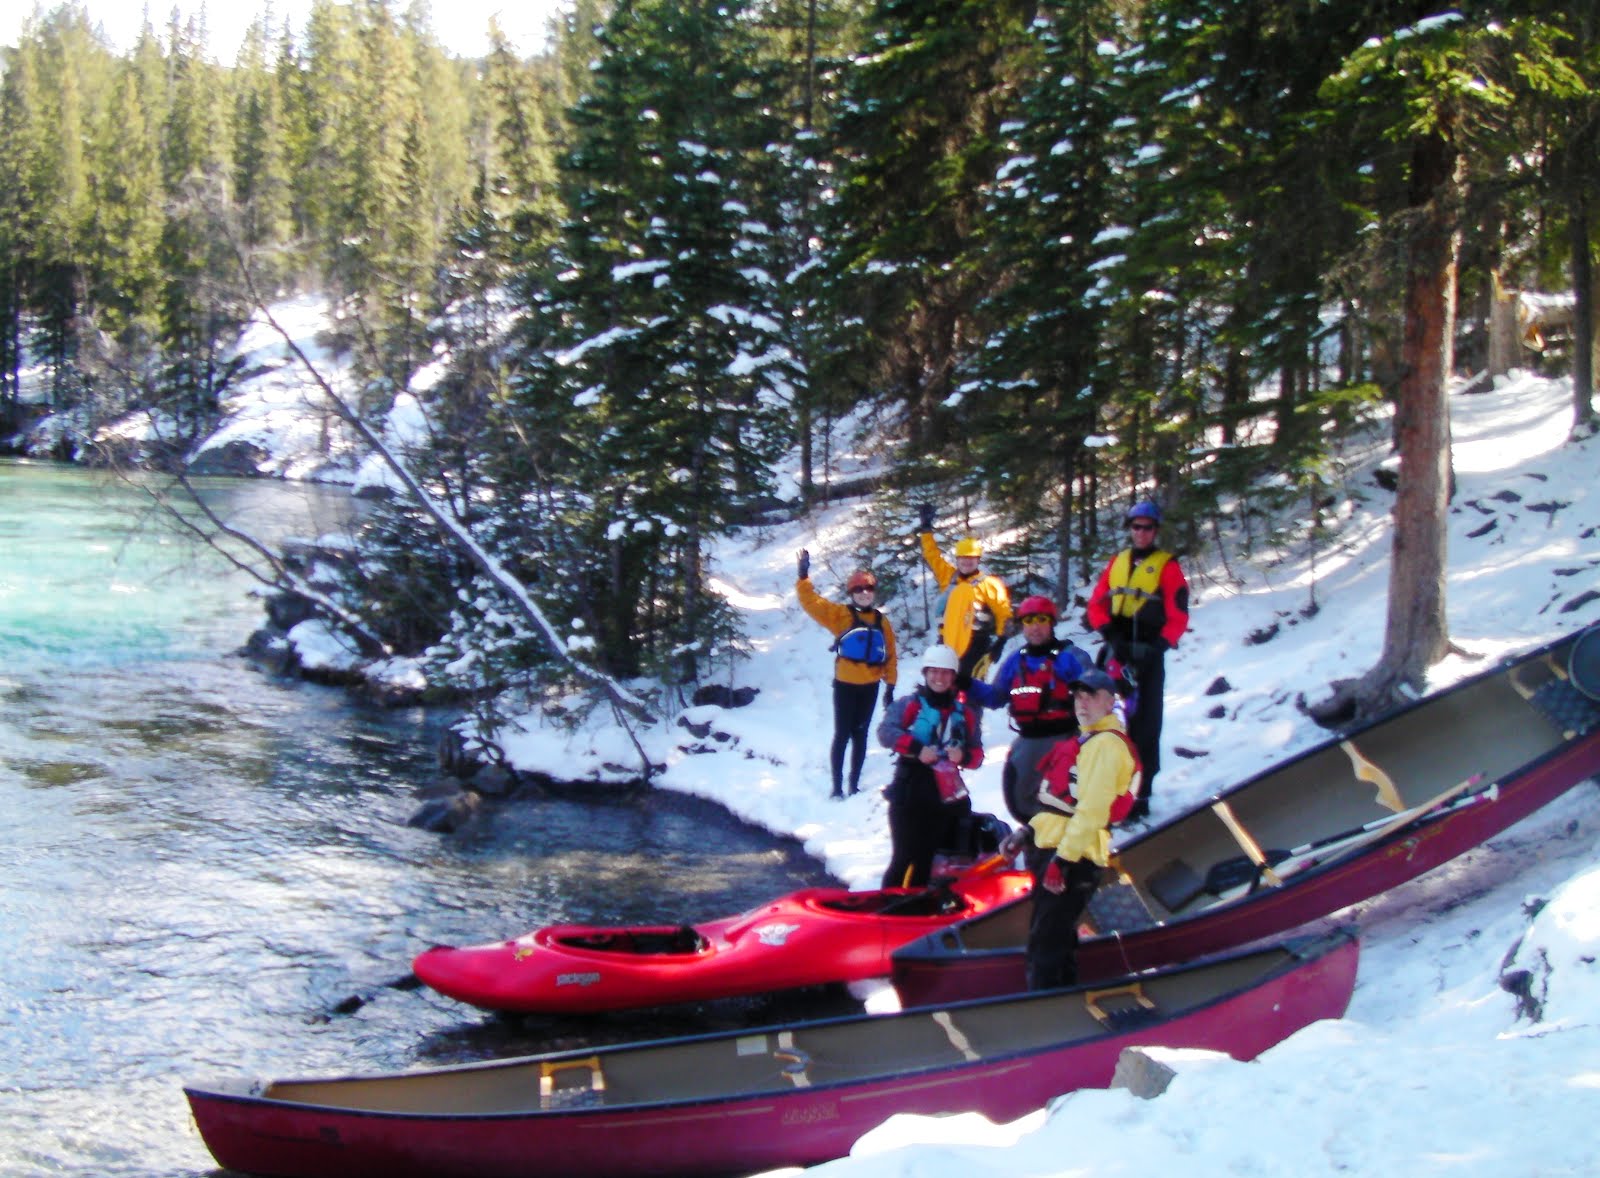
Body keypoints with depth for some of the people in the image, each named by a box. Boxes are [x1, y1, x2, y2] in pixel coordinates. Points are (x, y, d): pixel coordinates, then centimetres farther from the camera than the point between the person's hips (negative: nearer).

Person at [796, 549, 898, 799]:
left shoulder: (881, 621, 5)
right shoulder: (841, 615, -4)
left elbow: (890, 655, 8)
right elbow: (811, 602, -12)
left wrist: (890, 685, 6)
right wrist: (803, 578, -24)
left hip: (870, 686, 3)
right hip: (846, 684, -3)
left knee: (860, 736, 11)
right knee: (842, 735, 1)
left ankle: (855, 785, 19)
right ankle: (837, 786, 5)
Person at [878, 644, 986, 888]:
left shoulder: (965, 713, 13)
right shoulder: (910, 705, 1)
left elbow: (977, 754, 11)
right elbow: (885, 731, -13)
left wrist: (964, 756, -12)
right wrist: (916, 748, -25)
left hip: (947, 797, 4)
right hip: (909, 794, -4)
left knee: (925, 863, 9)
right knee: (905, 858, -6)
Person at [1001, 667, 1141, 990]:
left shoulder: (1106, 745, -12)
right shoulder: (1086, 741, 22)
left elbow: (1092, 809, -21)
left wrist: (1063, 859, -24)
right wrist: (1028, 832, 16)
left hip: (1071, 861, -10)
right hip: (1056, 852, 10)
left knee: (1046, 943, -9)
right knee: (1057, 939, 16)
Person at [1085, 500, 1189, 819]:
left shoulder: (1167, 566, 1)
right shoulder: (1116, 562, 14)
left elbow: (1177, 616, -4)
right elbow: (1096, 602, 10)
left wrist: (1159, 646, -17)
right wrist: (1108, 633, -7)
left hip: (1147, 655, -4)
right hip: (1115, 651, 4)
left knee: (1143, 725, -3)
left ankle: (1140, 793, 0)